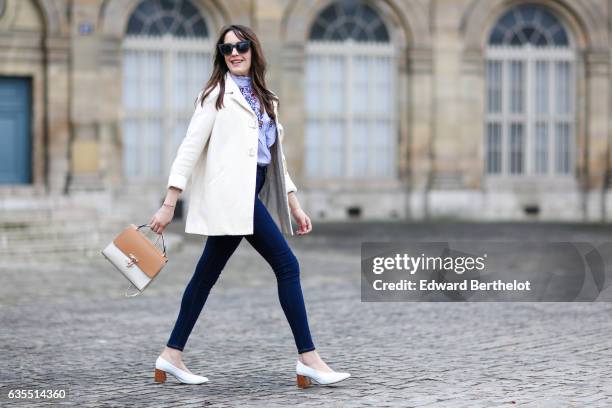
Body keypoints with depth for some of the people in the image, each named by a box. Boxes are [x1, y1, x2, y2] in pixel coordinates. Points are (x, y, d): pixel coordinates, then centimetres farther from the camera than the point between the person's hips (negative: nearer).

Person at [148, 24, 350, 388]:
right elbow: (191, 147, -6)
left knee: (208, 273, 10)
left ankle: (172, 356, 16)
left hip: (249, 194, 8)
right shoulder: (217, 93, -1)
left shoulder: (264, 98, 20)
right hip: (233, 193, -8)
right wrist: (169, 205, -11)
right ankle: (308, 359, -8)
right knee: (287, 265, -10)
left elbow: (276, 157, 22)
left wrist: (295, 207, 17)